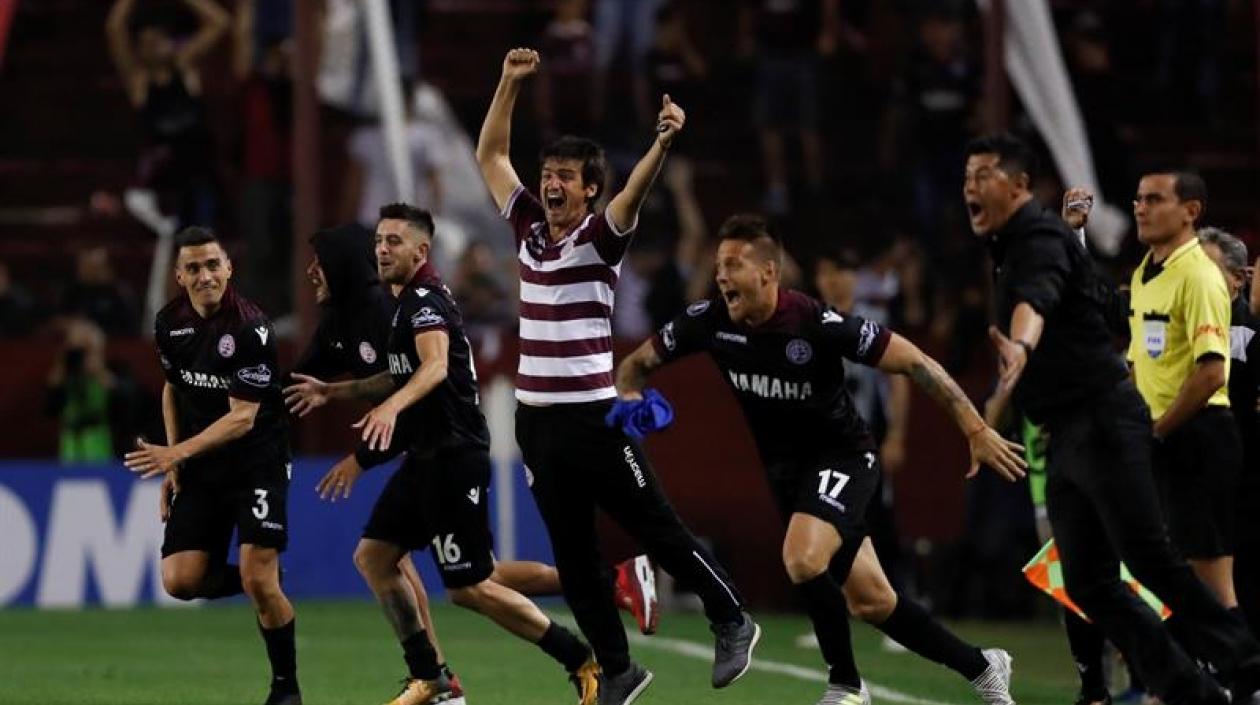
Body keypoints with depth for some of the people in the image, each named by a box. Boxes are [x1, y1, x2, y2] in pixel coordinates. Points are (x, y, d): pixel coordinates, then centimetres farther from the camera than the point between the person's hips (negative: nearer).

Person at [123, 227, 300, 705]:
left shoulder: (250, 329, -20)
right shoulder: (170, 323, 0)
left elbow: (242, 417, -22)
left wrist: (178, 453, -31)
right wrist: (172, 461, 8)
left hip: (258, 463, -6)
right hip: (199, 470, 6)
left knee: (258, 579, -16)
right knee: (180, 580, -7)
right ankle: (261, 583, 23)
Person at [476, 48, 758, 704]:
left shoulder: (600, 236, -6)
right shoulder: (529, 228, 9)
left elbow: (635, 189, -25)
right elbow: (490, 155, 16)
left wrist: (662, 144, -43)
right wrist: (510, 83, 7)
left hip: (594, 419, -6)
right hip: (537, 421, 6)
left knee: (657, 529, 1)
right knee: (573, 557, 8)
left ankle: (731, 622, 18)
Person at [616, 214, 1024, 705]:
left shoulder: (817, 324, -26)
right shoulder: (709, 321, -12)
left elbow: (912, 362, -20)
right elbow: (637, 363, 3)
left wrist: (976, 430, -22)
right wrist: (630, 397, -21)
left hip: (842, 456, -6)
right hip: (784, 465, 6)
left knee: (803, 559, -30)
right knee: (870, 601, 8)